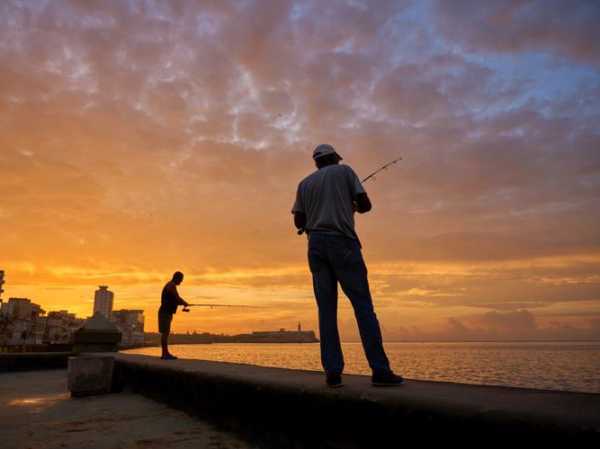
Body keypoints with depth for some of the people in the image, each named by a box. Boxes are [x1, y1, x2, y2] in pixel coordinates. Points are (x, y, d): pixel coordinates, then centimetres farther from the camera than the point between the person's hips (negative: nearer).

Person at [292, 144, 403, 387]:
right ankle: (380, 370, -9)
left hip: (316, 245, 4)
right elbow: (366, 205, 4)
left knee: (326, 309, 2)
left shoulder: (304, 183, 19)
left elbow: (298, 222, 13)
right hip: (342, 242, -4)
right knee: (363, 305, -5)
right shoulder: (344, 171, 10)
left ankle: (333, 372, -3)